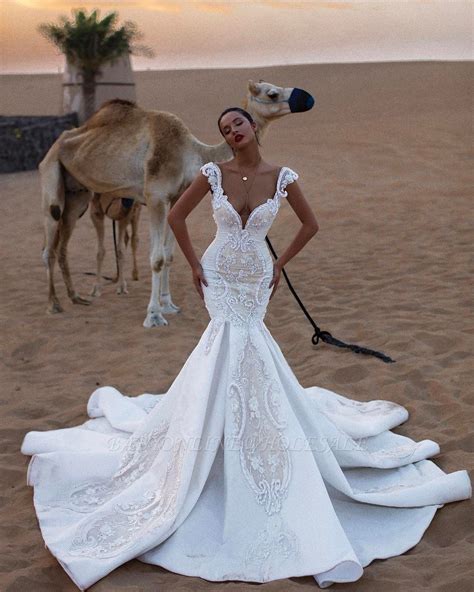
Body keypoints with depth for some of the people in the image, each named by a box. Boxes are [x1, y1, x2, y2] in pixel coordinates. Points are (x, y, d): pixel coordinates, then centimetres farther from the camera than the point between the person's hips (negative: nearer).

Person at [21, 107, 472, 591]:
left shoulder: (282, 178, -6)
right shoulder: (213, 173, -8)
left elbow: (310, 223, 7)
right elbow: (175, 216, 3)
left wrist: (280, 264, 6)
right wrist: (194, 264, 0)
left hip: (255, 280, 1)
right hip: (219, 277, -1)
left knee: (241, 346, 1)